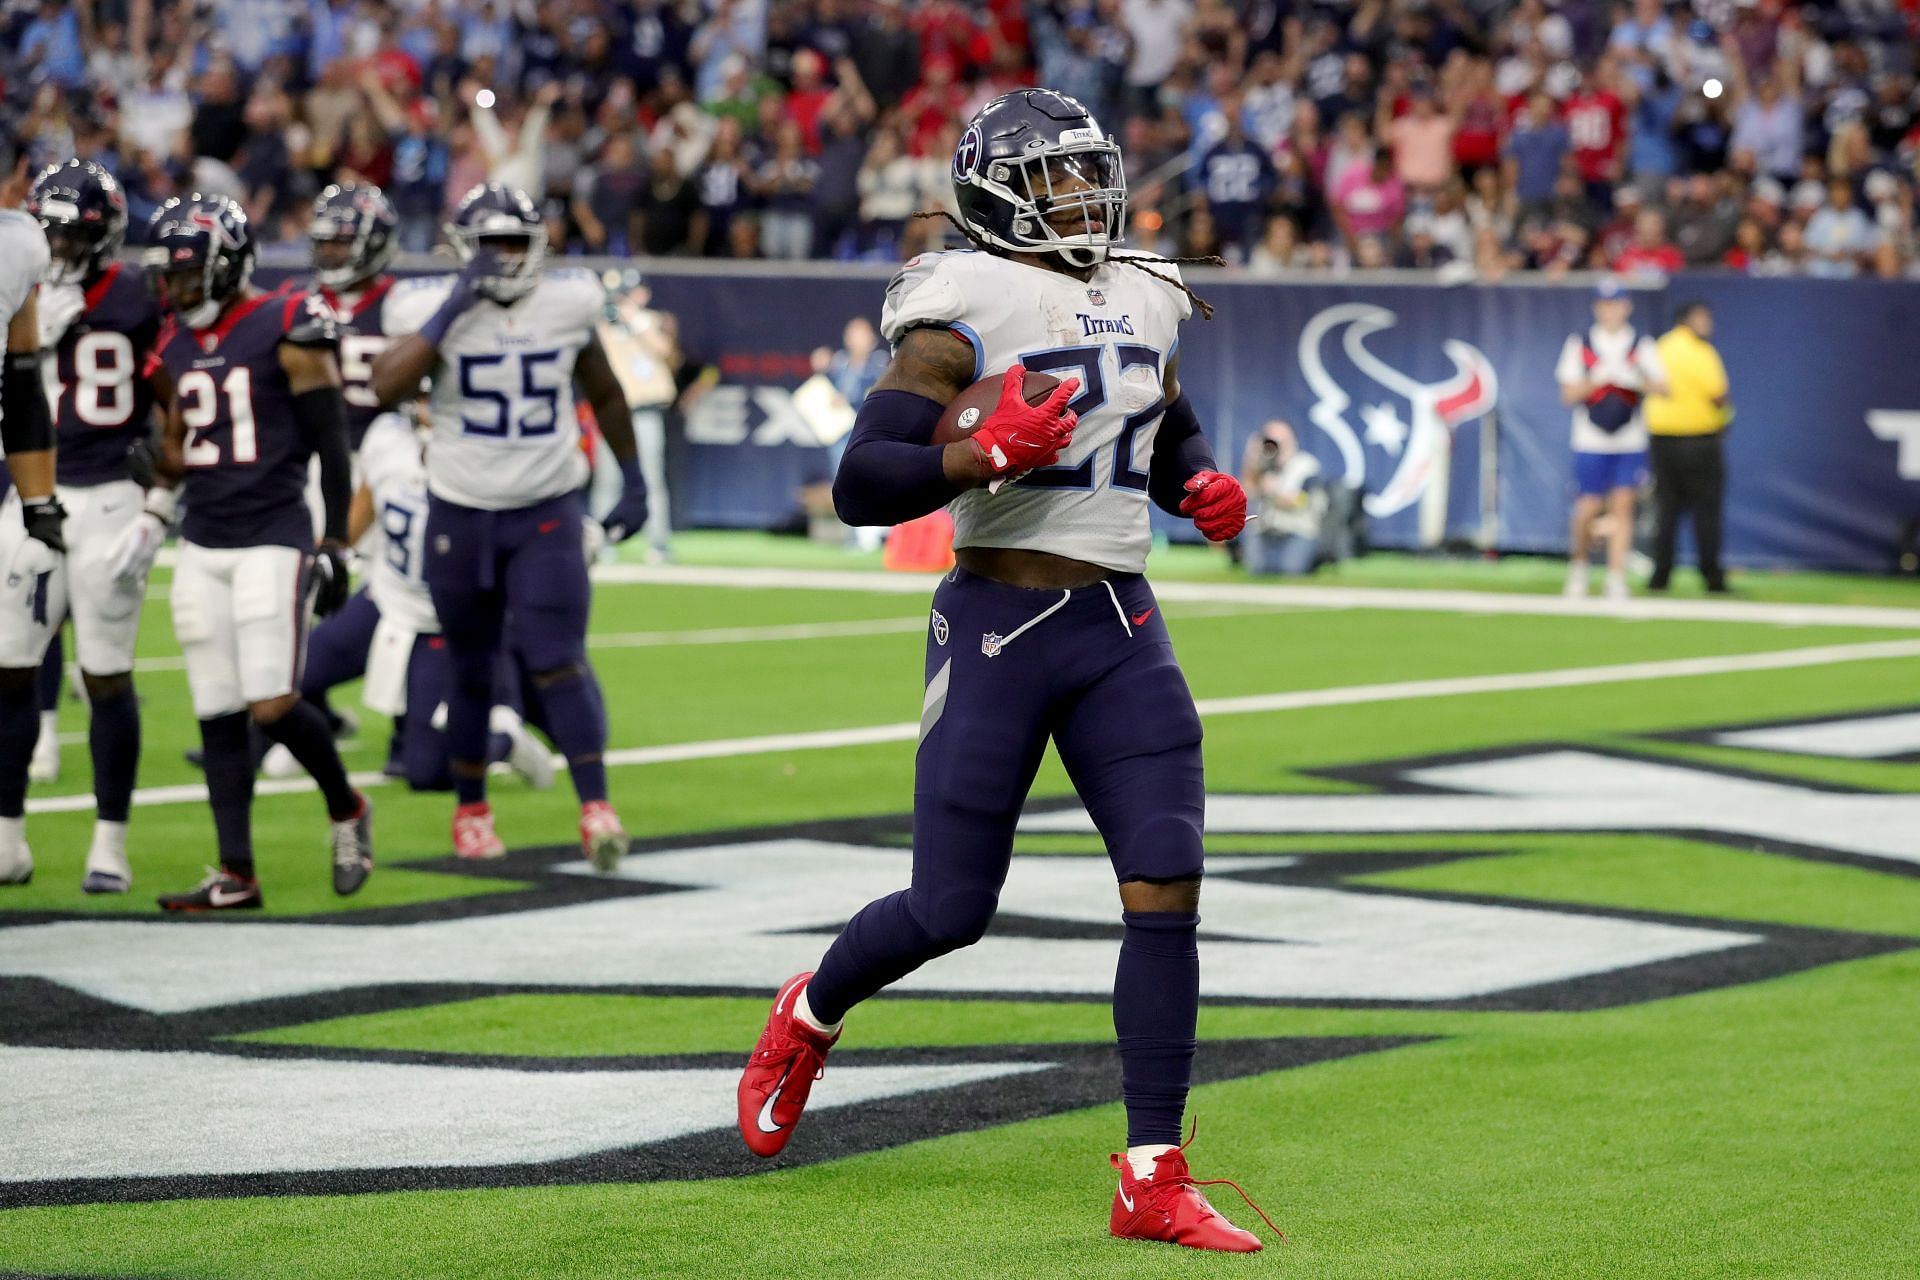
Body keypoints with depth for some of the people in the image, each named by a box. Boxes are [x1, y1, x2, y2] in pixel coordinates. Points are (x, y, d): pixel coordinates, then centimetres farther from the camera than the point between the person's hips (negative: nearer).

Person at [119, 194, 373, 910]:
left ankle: (346, 811, 14)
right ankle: (235, 875, 8)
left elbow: (331, 444, -6)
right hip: (202, 547, 6)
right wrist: (152, 520, 11)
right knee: (218, 715, 4)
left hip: (273, 540, -6)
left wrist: (335, 547, -7)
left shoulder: (285, 332, -8)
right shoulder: (178, 345, 12)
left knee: (271, 705, -13)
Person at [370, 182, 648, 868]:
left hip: (548, 514, 0)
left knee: (559, 663, -13)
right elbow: (386, 387, -27)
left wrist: (633, 484, 14)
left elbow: (605, 396, 13)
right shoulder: (435, 309, -10)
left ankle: (596, 807, -16)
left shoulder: (565, 307, -3)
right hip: (460, 515, 0)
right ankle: (471, 809, 28)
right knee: (471, 670, 11)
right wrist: (452, 309, -27)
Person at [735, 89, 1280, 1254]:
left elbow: (1175, 440, 30)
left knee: (1168, 885, -8)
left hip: (1122, 631, 5)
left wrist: (1205, 486, 8)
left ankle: (1154, 1181, -3)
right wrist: (989, 455, -26)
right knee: (953, 908, 0)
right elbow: (862, 487, -14)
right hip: (1000, 630, -5)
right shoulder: (968, 314, -9)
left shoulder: (1141, 307, 12)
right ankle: (810, 1016, 34)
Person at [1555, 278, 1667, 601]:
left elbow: (1662, 389, -3)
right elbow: (1569, 393, -3)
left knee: (1622, 505, -5)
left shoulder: (1642, 346, 5)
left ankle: (1616, 580, -3)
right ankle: (1579, 565, 25)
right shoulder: (1580, 345, 3)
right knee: (1589, 508, 0)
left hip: (1630, 442, 1)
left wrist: (1636, 378, -22)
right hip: (1591, 441, -1)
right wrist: (1598, 378, -18)